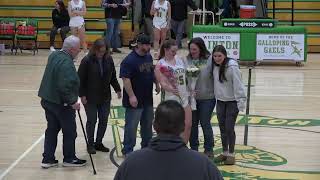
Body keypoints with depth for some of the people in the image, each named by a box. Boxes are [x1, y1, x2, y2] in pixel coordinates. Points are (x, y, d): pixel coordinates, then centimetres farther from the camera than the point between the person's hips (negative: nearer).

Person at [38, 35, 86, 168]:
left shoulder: (54, 55, 5)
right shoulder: (66, 63, -25)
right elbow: (65, 86, -30)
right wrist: (72, 102, -20)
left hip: (48, 100, 9)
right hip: (62, 103, -9)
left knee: (52, 130, 16)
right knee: (70, 132, 9)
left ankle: (48, 159, 20)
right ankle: (69, 159, 21)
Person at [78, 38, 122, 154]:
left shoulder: (108, 59, 0)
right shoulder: (87, 61, -14)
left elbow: (113, 77, 11)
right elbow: (81, 79, -10)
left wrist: (117, 89, 9)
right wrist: (82, 95, -12)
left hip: (105, 97, 5)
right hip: (90, 98, -4)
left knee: (104, 120, 9)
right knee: (92, 121, 4)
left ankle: (98, 143, 23)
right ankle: (90, 144, 18)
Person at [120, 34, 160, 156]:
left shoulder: (148, 56, 7)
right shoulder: (129, 60, -19)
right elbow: (126, 79, -23)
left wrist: (156, 84, 18)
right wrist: (131, 96, -26)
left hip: (148, 98, 8)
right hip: (135, 100, -8)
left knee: (148, 123, 19)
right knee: (131, 125, 0)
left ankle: (147, 145, 34)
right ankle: (127, 150, 10)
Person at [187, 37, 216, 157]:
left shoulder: (210, 60, -11)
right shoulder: (187, 60, -1)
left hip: (207, 98, -4)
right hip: (191, 97, 4)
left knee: (205, 123, 5)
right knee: (192, 124, 13)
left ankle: (209, 149, 22)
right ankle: (193, 148, 29)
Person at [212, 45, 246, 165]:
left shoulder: (232, 67, -19)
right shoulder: (215, 66, 0)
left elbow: (238, 84, -19)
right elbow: (215, 82, 7)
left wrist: (241, 101, -21)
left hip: (232, 102, -6)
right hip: (220, 101, 6)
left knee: (229, 128, -2)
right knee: (222, 128, 12)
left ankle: (231, 154, 10)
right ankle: (224, 153, 25)